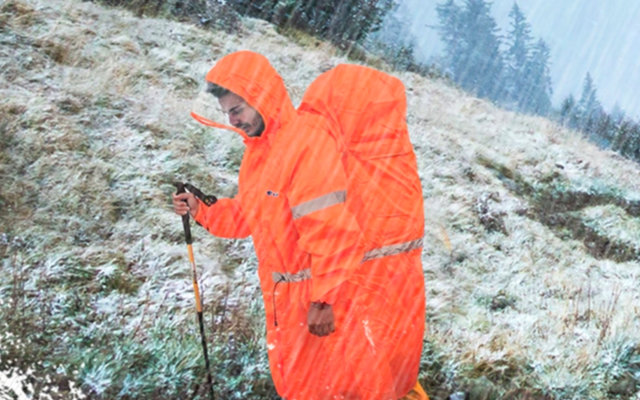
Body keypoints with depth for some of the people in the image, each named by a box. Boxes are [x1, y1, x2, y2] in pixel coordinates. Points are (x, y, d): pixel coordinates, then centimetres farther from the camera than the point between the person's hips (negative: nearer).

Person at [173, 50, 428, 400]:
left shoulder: (308, 140, -21)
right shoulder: (258, 149, 10)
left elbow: (332, 230, -25)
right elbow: (248, 215, 18)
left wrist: (324, 298, -24)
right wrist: (201, 210, 6)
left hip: (325, 297, -9)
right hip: (289, 298, 9)